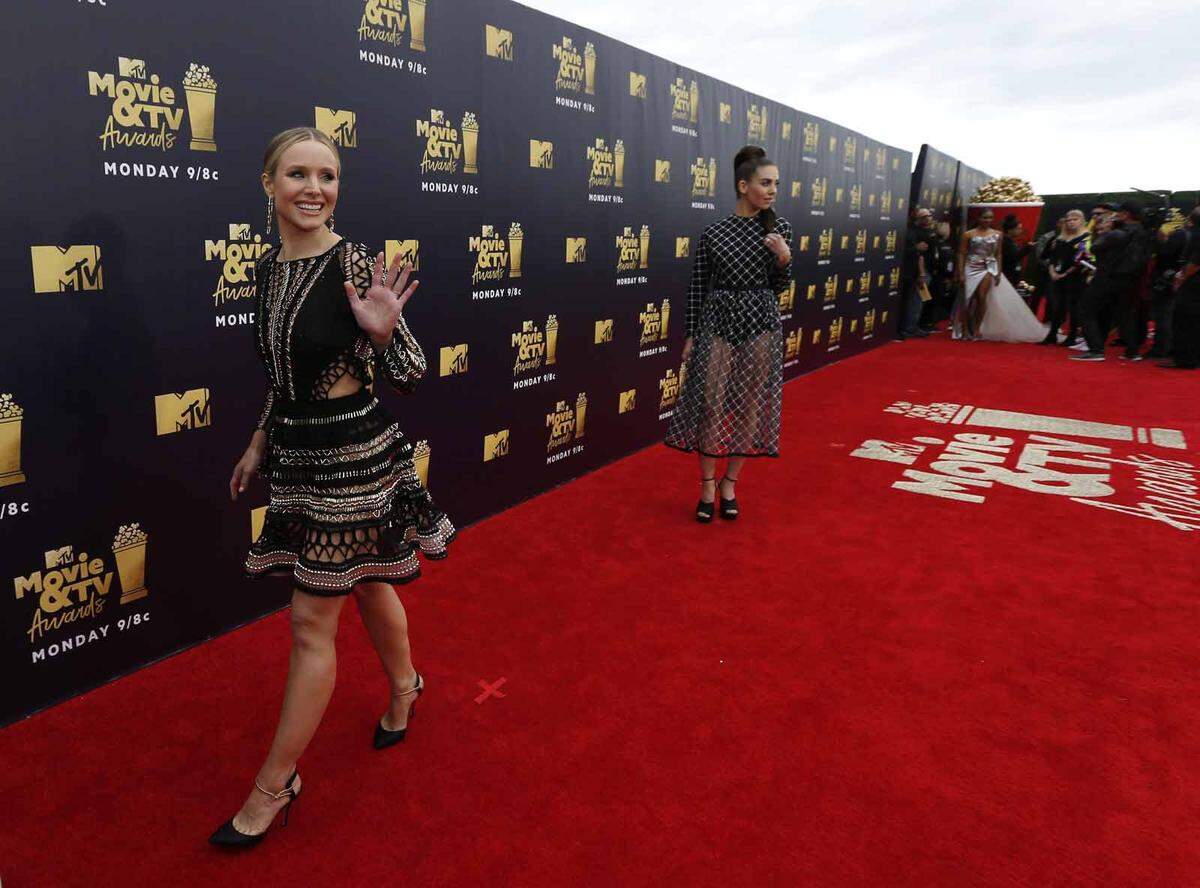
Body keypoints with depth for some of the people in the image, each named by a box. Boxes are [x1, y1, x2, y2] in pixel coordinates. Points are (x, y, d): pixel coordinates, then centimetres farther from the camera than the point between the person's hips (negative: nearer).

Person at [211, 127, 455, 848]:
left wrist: (383, 331, -34)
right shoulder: (269, 267, 6)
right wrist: (260, 444, 21)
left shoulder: (355, 262, -15)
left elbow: (410, 375, -15)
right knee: (367, 586, 22)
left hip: (354, 454, -7)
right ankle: (405, 687, 48)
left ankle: (276, 783, 17)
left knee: (313, 621, 1)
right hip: (298, 451, 7)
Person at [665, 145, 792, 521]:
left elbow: (777, 288, 4)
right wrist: (690, 335, -1)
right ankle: (707, 486, 13)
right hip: (717, 324, -1)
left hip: (760, 326, 1)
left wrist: (784, 259, -15)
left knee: (750, 407, 5)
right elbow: (697, 287, 2)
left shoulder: (779, 228, 3)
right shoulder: (713, 233, -1)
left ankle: (729, 484, 20)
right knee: (711, 405, -2)